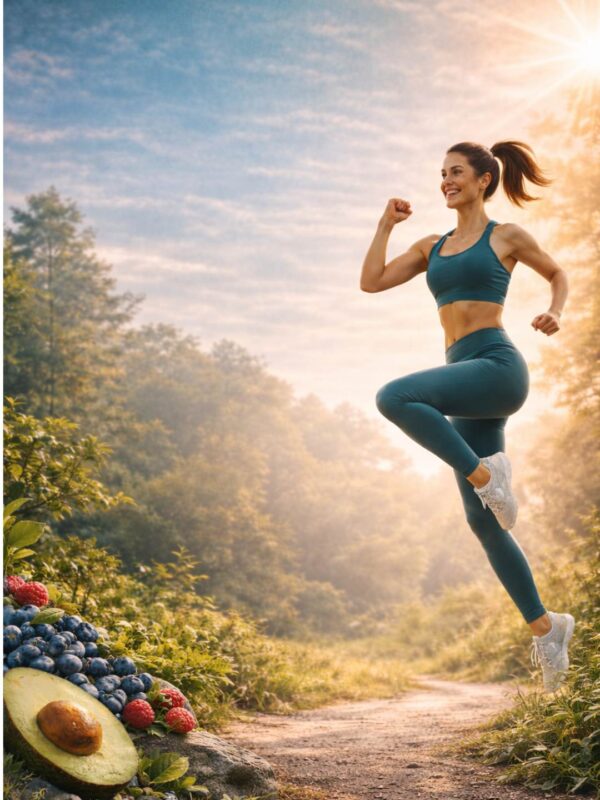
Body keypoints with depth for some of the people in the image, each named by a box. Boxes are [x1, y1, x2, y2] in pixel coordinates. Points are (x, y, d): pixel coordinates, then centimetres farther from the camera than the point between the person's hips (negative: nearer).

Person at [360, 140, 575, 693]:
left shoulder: (506, 236, 5)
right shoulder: (433, 246, 20)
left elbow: (559, 274, 18)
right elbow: (371, 281, 14)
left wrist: (555, 313, 0)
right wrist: (387, 223, 14)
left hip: (498, 367, -7)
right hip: (465, 379, 7)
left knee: (394, 397, -31)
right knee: (484, 521, 5)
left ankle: (485, 473, -17)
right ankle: (544, 625, 16)